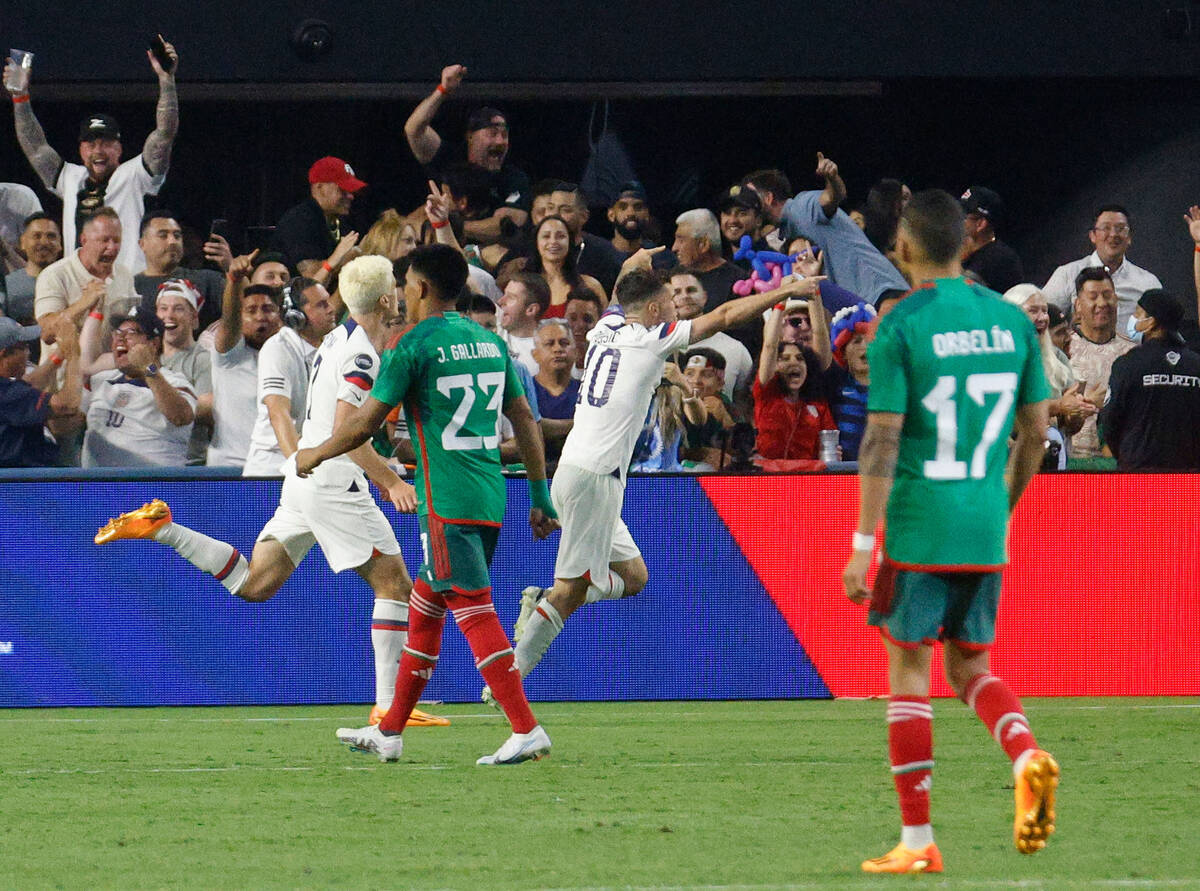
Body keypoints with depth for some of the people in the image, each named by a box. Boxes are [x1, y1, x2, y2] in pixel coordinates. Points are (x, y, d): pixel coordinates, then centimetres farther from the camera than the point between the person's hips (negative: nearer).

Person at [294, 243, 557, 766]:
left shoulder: (414, 345, -8)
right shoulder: (489, 342, 13)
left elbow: (364, 423, -6)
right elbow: (525, 420, 15)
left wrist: (314, 455, 11)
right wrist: (541, 498, 20)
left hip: (447, 503, -8)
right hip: (490, 500, 8)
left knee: (474, 611, -10)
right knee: (424, 607, 17)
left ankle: (527, 731, -19)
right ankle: (389, 732, 25)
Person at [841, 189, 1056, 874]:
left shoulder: (901, 328, -8)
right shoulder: (1013, 322, 7)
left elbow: (881, 441, -12)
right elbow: (1035, 432, 11)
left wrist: (863, 546, -11)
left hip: (918, 528, -5)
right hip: (985, 535, 5)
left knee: (909, 669, 3)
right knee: (971, 664, 17)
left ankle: (918, 841, 1)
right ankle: (1027, 758, -12)